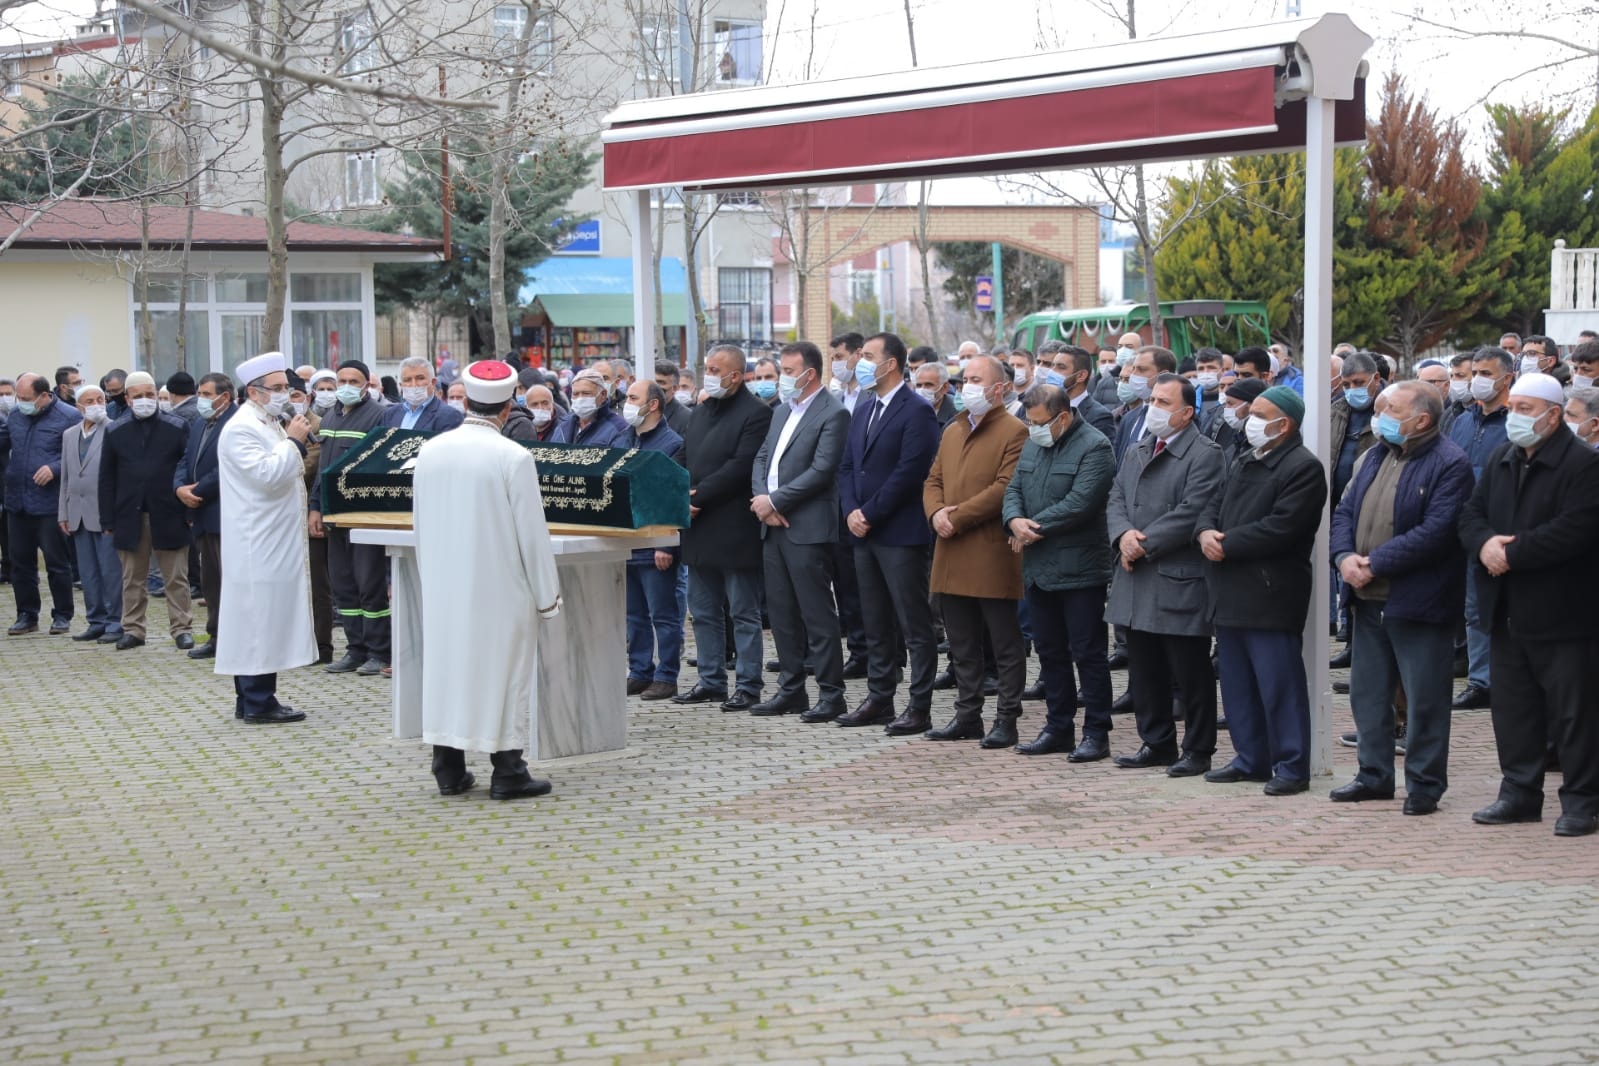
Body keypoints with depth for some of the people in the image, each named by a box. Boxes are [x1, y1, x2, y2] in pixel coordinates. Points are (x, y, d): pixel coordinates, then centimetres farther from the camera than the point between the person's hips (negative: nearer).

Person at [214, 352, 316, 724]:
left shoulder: (271, 425, 16)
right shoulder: (240, 429, -14)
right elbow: (267, 475, -24)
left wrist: (297, 442, 11)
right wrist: (292, 441, -16)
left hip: (274, 542, 10)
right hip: (256, 544, -10)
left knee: (265, 620, 11)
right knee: (259, 619, -7)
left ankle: (252, 699, 16)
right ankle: (258, 703, -3)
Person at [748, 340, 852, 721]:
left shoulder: (833, 414, -9)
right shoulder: (783, 411, 18)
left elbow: (821, 471, -17)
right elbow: (762, 458, 16)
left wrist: (775, 501, -15)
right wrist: (760, 498, -3)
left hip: (808, 529, -8)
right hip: (773, 528, 9)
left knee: (817, 614, -5)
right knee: (781, 613, 12)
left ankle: (831, 694, 0)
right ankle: (791, 690, 19)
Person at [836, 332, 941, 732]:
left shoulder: (917, 412, -10)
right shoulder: (863, 410, 16)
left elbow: (909, 473, -17)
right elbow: (848, 466, 16)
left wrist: (869, 514, -15)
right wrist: (850, 511, -1)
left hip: (900, 534, -8)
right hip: (864, 533, 8)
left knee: (915, 627, -3)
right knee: (876, 625, 14)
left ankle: (919, 708, 0)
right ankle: (879, 699, 21)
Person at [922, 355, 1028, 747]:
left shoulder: (1014, 432, -8)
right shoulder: (952, 431, 18)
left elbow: (1005, 488, -17)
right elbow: (933, 480, 16)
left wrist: (958, 517, -17)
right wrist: (936, 512, -5)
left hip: (993, 557, -8)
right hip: (952, 559, 8)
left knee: (1005, 645, 1)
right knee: (962, 646, 13)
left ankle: (1007, 720, 6)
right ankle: (967, 715, 21)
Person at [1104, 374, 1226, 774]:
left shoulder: (1204, 454, -9)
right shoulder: (1137, 452, 17)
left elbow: (1190, 513, -18)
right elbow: (1116, 500, 13)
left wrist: (1145, 544, -16)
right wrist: (1123, 534, -8)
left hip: (1181, 582, -8)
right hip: (1138, 582, 8)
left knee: (1190, 674, 1)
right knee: (1144, 670, 14)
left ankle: (1197, 750, 10)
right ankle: (1156, 743, 25)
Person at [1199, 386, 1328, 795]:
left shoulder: (1303, 468, -11)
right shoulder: (1244, 463, 19)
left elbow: (1279, 528, -20)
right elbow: (1215, 506, 19)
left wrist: (1227, 544, -15)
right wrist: (1206, 532, -4)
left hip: (1271, 595, -9)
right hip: (1231, 593, 9)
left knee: (1279, 685, -4)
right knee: (1237, 684, 14)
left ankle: (1292, 766, 3)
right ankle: (1251, 759, 24)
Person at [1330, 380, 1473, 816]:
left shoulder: (1450, 465, -12)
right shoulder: (1377, 456, 13)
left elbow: (1435, 533, -21)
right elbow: (1345, 511, 12)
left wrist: (1375, 564, -20)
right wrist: (1345, 557, -8)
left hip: (1418, 602, -8)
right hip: (1369, 600, 8)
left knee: (1424, 699, 2)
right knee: (1368, 693, 15)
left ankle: (1424, 784, 12)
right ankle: (1374, 775, 26)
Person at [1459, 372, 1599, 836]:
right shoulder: (1502, 461, 13)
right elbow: (1471, 514, 11)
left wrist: (1511, 553, -21)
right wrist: (1484, 543, -11)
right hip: (1509, 612, 7)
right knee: (1513, 707, 13)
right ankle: (1519, 793, 24)